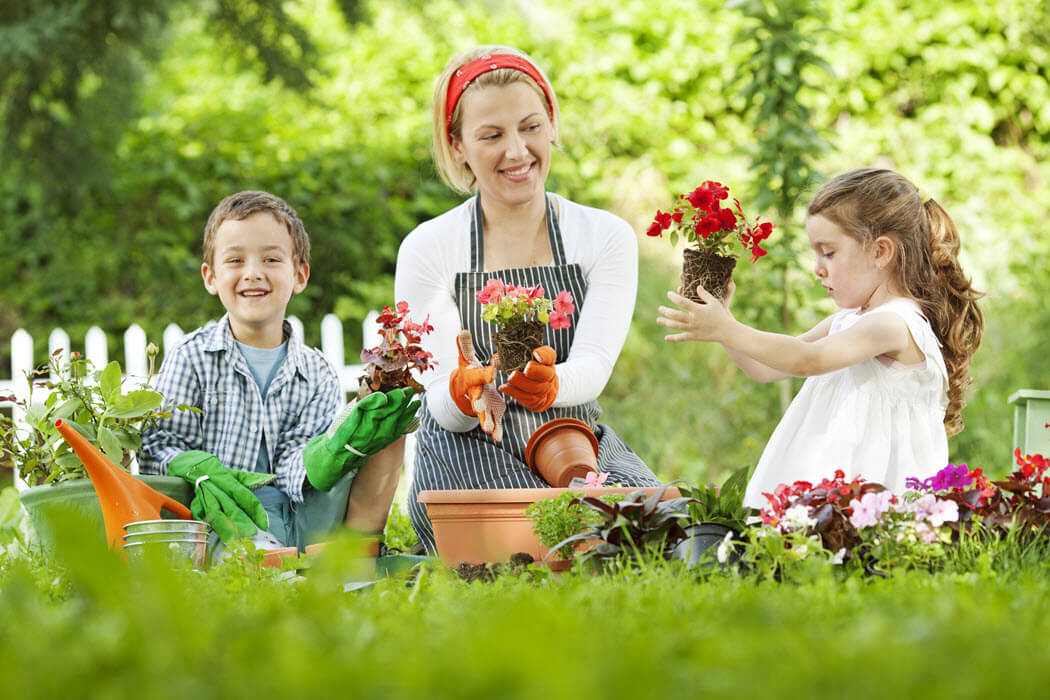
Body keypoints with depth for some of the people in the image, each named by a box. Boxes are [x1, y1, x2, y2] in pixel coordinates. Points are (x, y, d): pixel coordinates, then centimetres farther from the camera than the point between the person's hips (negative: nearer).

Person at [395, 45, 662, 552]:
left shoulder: (607, 237, 4)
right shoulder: (427, 249, -1)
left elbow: (594, 367, -11)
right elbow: (442, 408, -6)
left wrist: (549, 383, -36)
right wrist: (466, 393, -32)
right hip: (468, 460, -2)